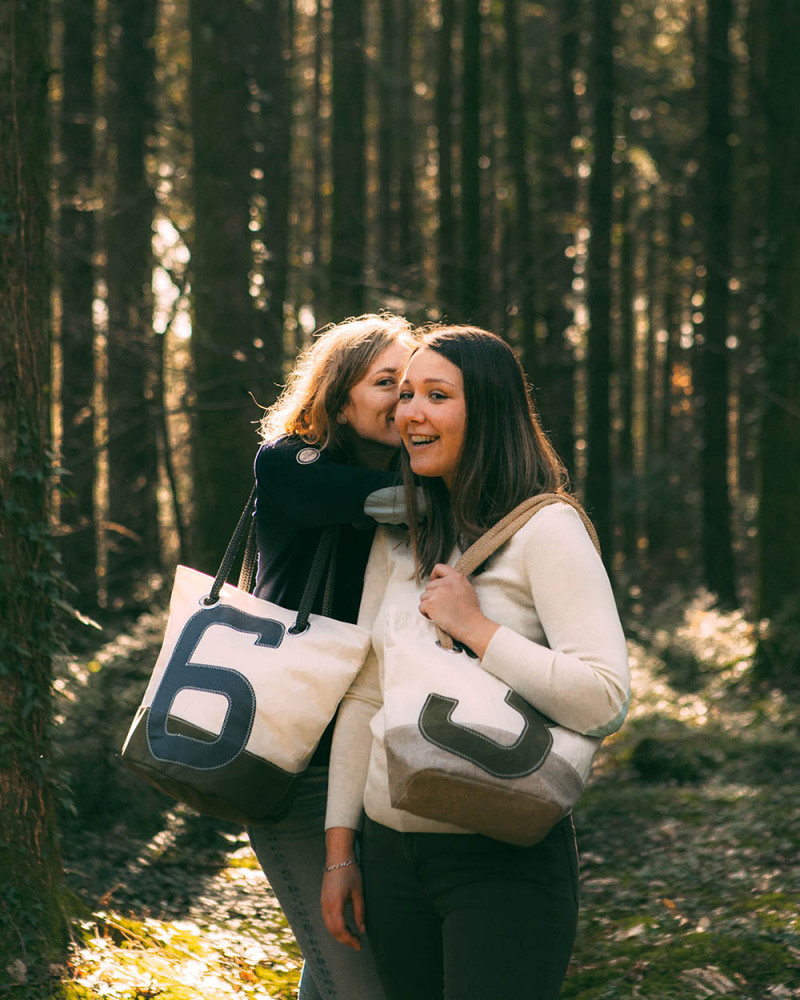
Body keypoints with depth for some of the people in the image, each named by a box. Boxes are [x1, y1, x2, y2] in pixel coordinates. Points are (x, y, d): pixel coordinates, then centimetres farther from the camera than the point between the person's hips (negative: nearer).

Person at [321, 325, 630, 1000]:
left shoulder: (545, 531, -9)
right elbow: (363, 698, 13)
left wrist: (474, 626, -17)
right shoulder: (397, 541, 10)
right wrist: (340, 850, 10)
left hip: (505, 861, -6)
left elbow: (605, 702, -20)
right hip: (392, 854, 6)